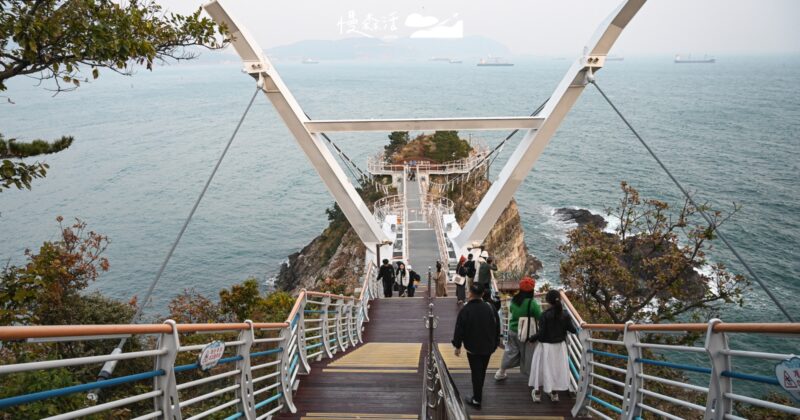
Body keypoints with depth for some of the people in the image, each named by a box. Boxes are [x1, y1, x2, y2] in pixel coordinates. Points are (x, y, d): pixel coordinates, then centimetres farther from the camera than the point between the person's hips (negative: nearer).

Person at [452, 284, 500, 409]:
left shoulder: (465, 310, -17)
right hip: (488, 347, 4)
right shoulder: (490, 308, -5)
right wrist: (495, 344, 15)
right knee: (482, 372, 20)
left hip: (473, 347, -4)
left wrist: (457, 346, 0)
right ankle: (478, 393, 37)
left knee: (476, 373, 4)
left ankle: (477, 399, 8)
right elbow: (497, 328, 3)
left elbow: (459, 329, -12)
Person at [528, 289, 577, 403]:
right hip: (560, 346, 3)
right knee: (557, 367, 17)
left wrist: (532, 338, -1)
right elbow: (572, 329, 2)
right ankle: (554, 393, 27)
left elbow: (541, 333, -18)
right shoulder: (565, 315, -7)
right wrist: (577, 331, 24)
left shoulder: (545, 315, -18)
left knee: (542, 367, 10)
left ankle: (537, 393, 20)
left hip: (546, 346, -3)